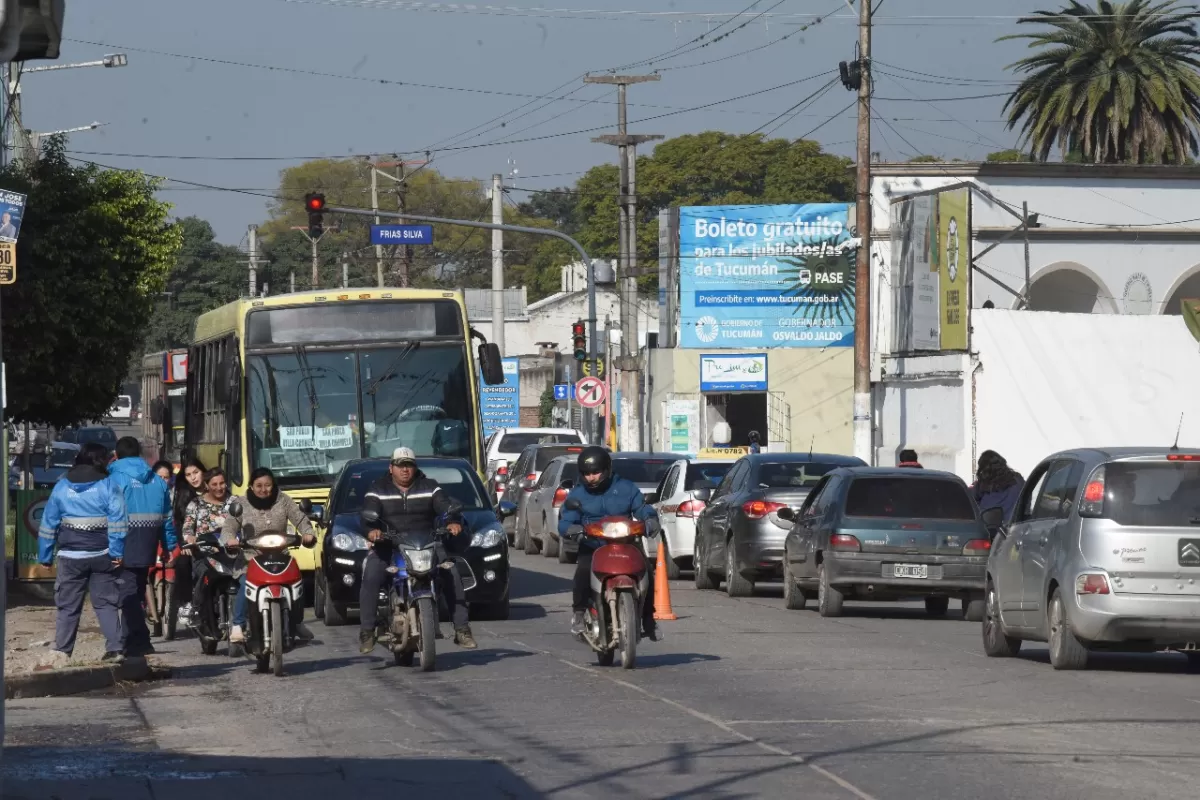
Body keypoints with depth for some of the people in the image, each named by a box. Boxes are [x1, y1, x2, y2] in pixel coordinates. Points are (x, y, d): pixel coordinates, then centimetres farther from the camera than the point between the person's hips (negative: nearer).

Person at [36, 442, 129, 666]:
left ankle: (61, 652, -1)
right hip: (102, 555, -1)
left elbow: (48, 523, 6)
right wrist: (117, 552, -13)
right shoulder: (109, 486, -3)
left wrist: (45, 556, 11)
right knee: (106, 603, 6)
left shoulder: (62, 487, 5)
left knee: (67, 606, 6)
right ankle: (115, 648, -1)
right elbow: (118, 520, -13)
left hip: (71, 556, 1)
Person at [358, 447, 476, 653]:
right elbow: (368, 513, -7)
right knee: (371, 577, -28)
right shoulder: (378, 490, 9)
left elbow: (445, 506, -2)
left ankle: (461, 629, -16)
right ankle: (366, 632, -24)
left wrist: (453, 521, -26)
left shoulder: (430, 487, 13)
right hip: (388, 548, -1)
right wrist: (372, 529, -31)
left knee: (452, 574, -20)